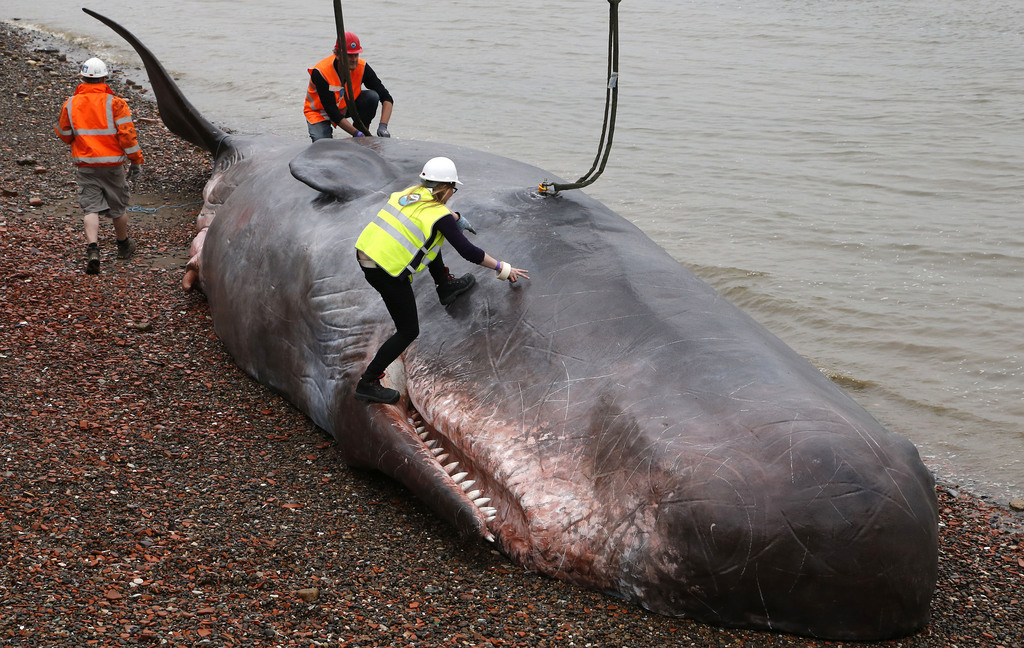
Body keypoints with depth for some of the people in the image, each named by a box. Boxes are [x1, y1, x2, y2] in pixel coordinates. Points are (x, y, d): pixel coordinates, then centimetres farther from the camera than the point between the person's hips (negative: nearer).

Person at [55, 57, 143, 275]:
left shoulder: (70, 104, 0)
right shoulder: (115, 102, -9)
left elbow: (64, 135, 9)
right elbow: (127, 134, -12)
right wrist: (136, 160, -4)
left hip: (85, 165, 1)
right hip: (112, 164, -1)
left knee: (91, 208, 1)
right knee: (118, 206, 15)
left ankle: (92, 249, -18)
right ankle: (123, 245, 33)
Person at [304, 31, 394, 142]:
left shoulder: (362, 67, -20)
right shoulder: (320, 72, -31)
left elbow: (387, 98, -20)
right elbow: (332, 111, -32)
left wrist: (383, 126, -36)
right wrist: (357, 133, -39)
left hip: (347, 106, 4)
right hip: (320, 112, -4)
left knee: (372, 96, -24)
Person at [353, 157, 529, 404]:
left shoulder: (408, 194, 8)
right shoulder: (439, 216, -10)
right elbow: (469, 252, -8)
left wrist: (454, 218, 37)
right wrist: (502, 268, 2)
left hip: (365, 251, 8)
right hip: (386, 273, -8)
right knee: (408, 332, 7)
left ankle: (445, 286, 39)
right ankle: (368, 384, 7)